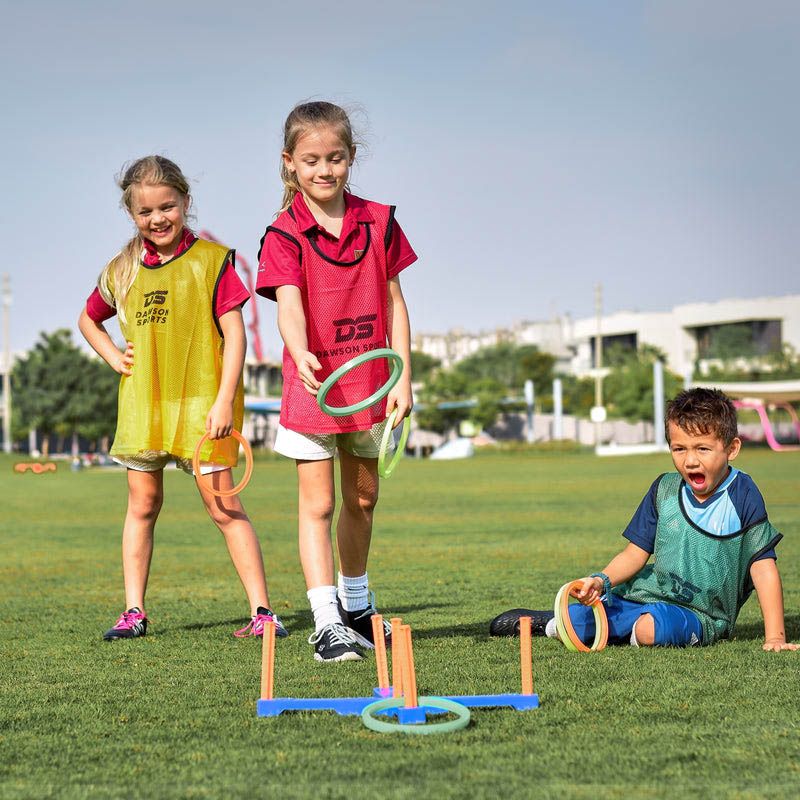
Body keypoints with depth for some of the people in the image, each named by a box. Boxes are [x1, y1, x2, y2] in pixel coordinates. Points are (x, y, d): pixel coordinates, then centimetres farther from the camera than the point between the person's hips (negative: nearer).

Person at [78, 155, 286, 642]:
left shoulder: (212, 260, -4)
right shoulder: (122, 270, 9)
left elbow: (234, 333, -7)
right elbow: (88, 319, 27)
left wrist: (225, 400, -15)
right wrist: (113, 356, 8)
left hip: (200, 403, -5)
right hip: (141, 404, 5)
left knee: (223, 505, -7)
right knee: (143, 505, 10)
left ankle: (262, 610, -5)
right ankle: (134, 611, 18)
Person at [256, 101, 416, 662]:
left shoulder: (378, 222, 2)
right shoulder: (285, 235, -9)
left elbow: (394, 304, 3)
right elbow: (289, 305, -23)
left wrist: (403, 377, -3)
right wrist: (300, 353, -43)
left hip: (370, 384, 4)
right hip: (313, 384, -4)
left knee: (362, 497, 17)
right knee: (317, 502, -5)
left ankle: (356, 606, 35)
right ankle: (327, 623, -4)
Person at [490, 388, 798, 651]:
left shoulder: (743, 497, -11)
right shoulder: (664, 489, 3)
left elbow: (763, 567, -11)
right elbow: (636, 553, 7)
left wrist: (774, 637, -17)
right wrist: (602, 580, -14)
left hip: (698, 613, -4)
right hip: (647, 592, 4)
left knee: (653, 628, -36)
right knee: (575, 622, -11)